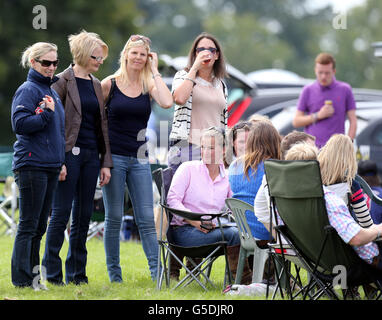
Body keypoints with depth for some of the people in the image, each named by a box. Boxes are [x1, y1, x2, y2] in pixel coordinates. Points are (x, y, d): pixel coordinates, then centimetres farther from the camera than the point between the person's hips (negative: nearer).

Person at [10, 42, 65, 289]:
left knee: (39, 226, 11)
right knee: (28, 225, -5)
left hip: (50, 167, 8)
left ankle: (32, 275, 17)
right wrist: (46, 113, -22)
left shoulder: (52, 90, 17)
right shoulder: (28, 90, -8)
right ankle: (22, 278, -2)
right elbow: (19, 123, -18)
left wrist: (61, 161, 19)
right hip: (31, 165, -8)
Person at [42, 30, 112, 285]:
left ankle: (77, 273, 14)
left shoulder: (96, 84, 15)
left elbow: (102, 125, 15)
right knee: (61, 214, -5)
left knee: (84, 216, 7)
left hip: (91, 155, 6)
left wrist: (106, 162, 9)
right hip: (70, 154, -6)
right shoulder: (63, 82, -5)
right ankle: (52, 273, 2)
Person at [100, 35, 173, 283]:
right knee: (114, 217, 2)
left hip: (139, 159, 2)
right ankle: (114, 272, 9)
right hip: (114, 157, -2)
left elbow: (167, 103, -16)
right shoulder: (109, 84, 0)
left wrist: (155, 71, -8)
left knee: (147, 219, 0)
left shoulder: (149, 85, 5)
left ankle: (156, 271, 0)